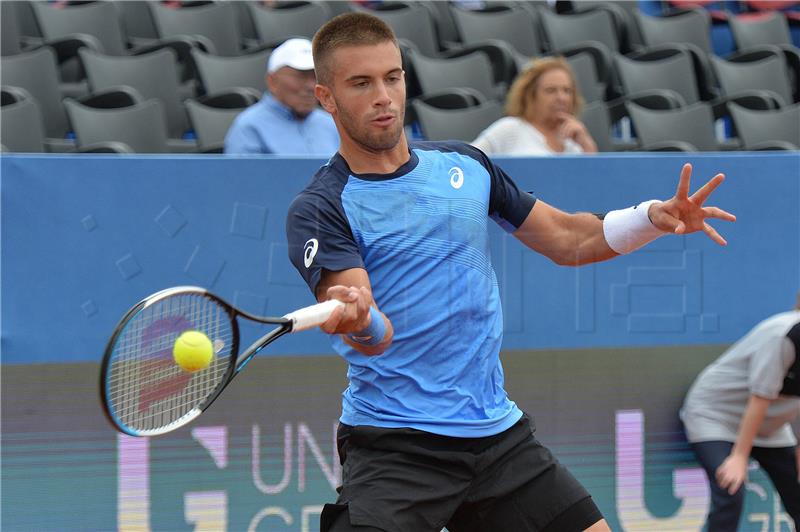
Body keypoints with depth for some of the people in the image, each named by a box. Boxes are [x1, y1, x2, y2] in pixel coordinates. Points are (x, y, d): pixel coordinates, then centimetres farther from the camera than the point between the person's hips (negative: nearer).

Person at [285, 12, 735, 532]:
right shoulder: (320, 209, -8)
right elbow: (374, 335, -21)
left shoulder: (466, 166, 10)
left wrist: (654, 217, 2)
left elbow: (566, 239, 19)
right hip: (392, 445, -6)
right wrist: (358, 322, -45)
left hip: (498, 431, 6)